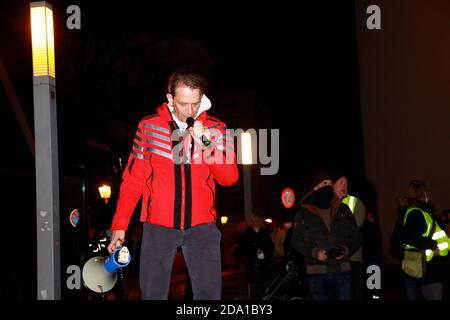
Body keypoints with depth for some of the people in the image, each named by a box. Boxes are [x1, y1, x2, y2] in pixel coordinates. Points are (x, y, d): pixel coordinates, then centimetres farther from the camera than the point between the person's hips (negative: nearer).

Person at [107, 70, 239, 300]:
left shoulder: (215, 130, 2)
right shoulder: (148, 127, 1)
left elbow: (229, 178, -4)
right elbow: (133, 179, 3)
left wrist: (205, 144, -18)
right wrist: (120, 224, -1)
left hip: (202, 227, 1)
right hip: (158, 226, 0)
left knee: (209, 293, 1)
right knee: (153, 293, 5)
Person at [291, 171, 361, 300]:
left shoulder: (343, 209, 9)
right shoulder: (304, 213, 3)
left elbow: (355, 235, 11)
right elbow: (297, 240, 1)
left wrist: (346, 249, -9)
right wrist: (314, 252, -16)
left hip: (343, 269, 2)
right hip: (317, 271, -2)